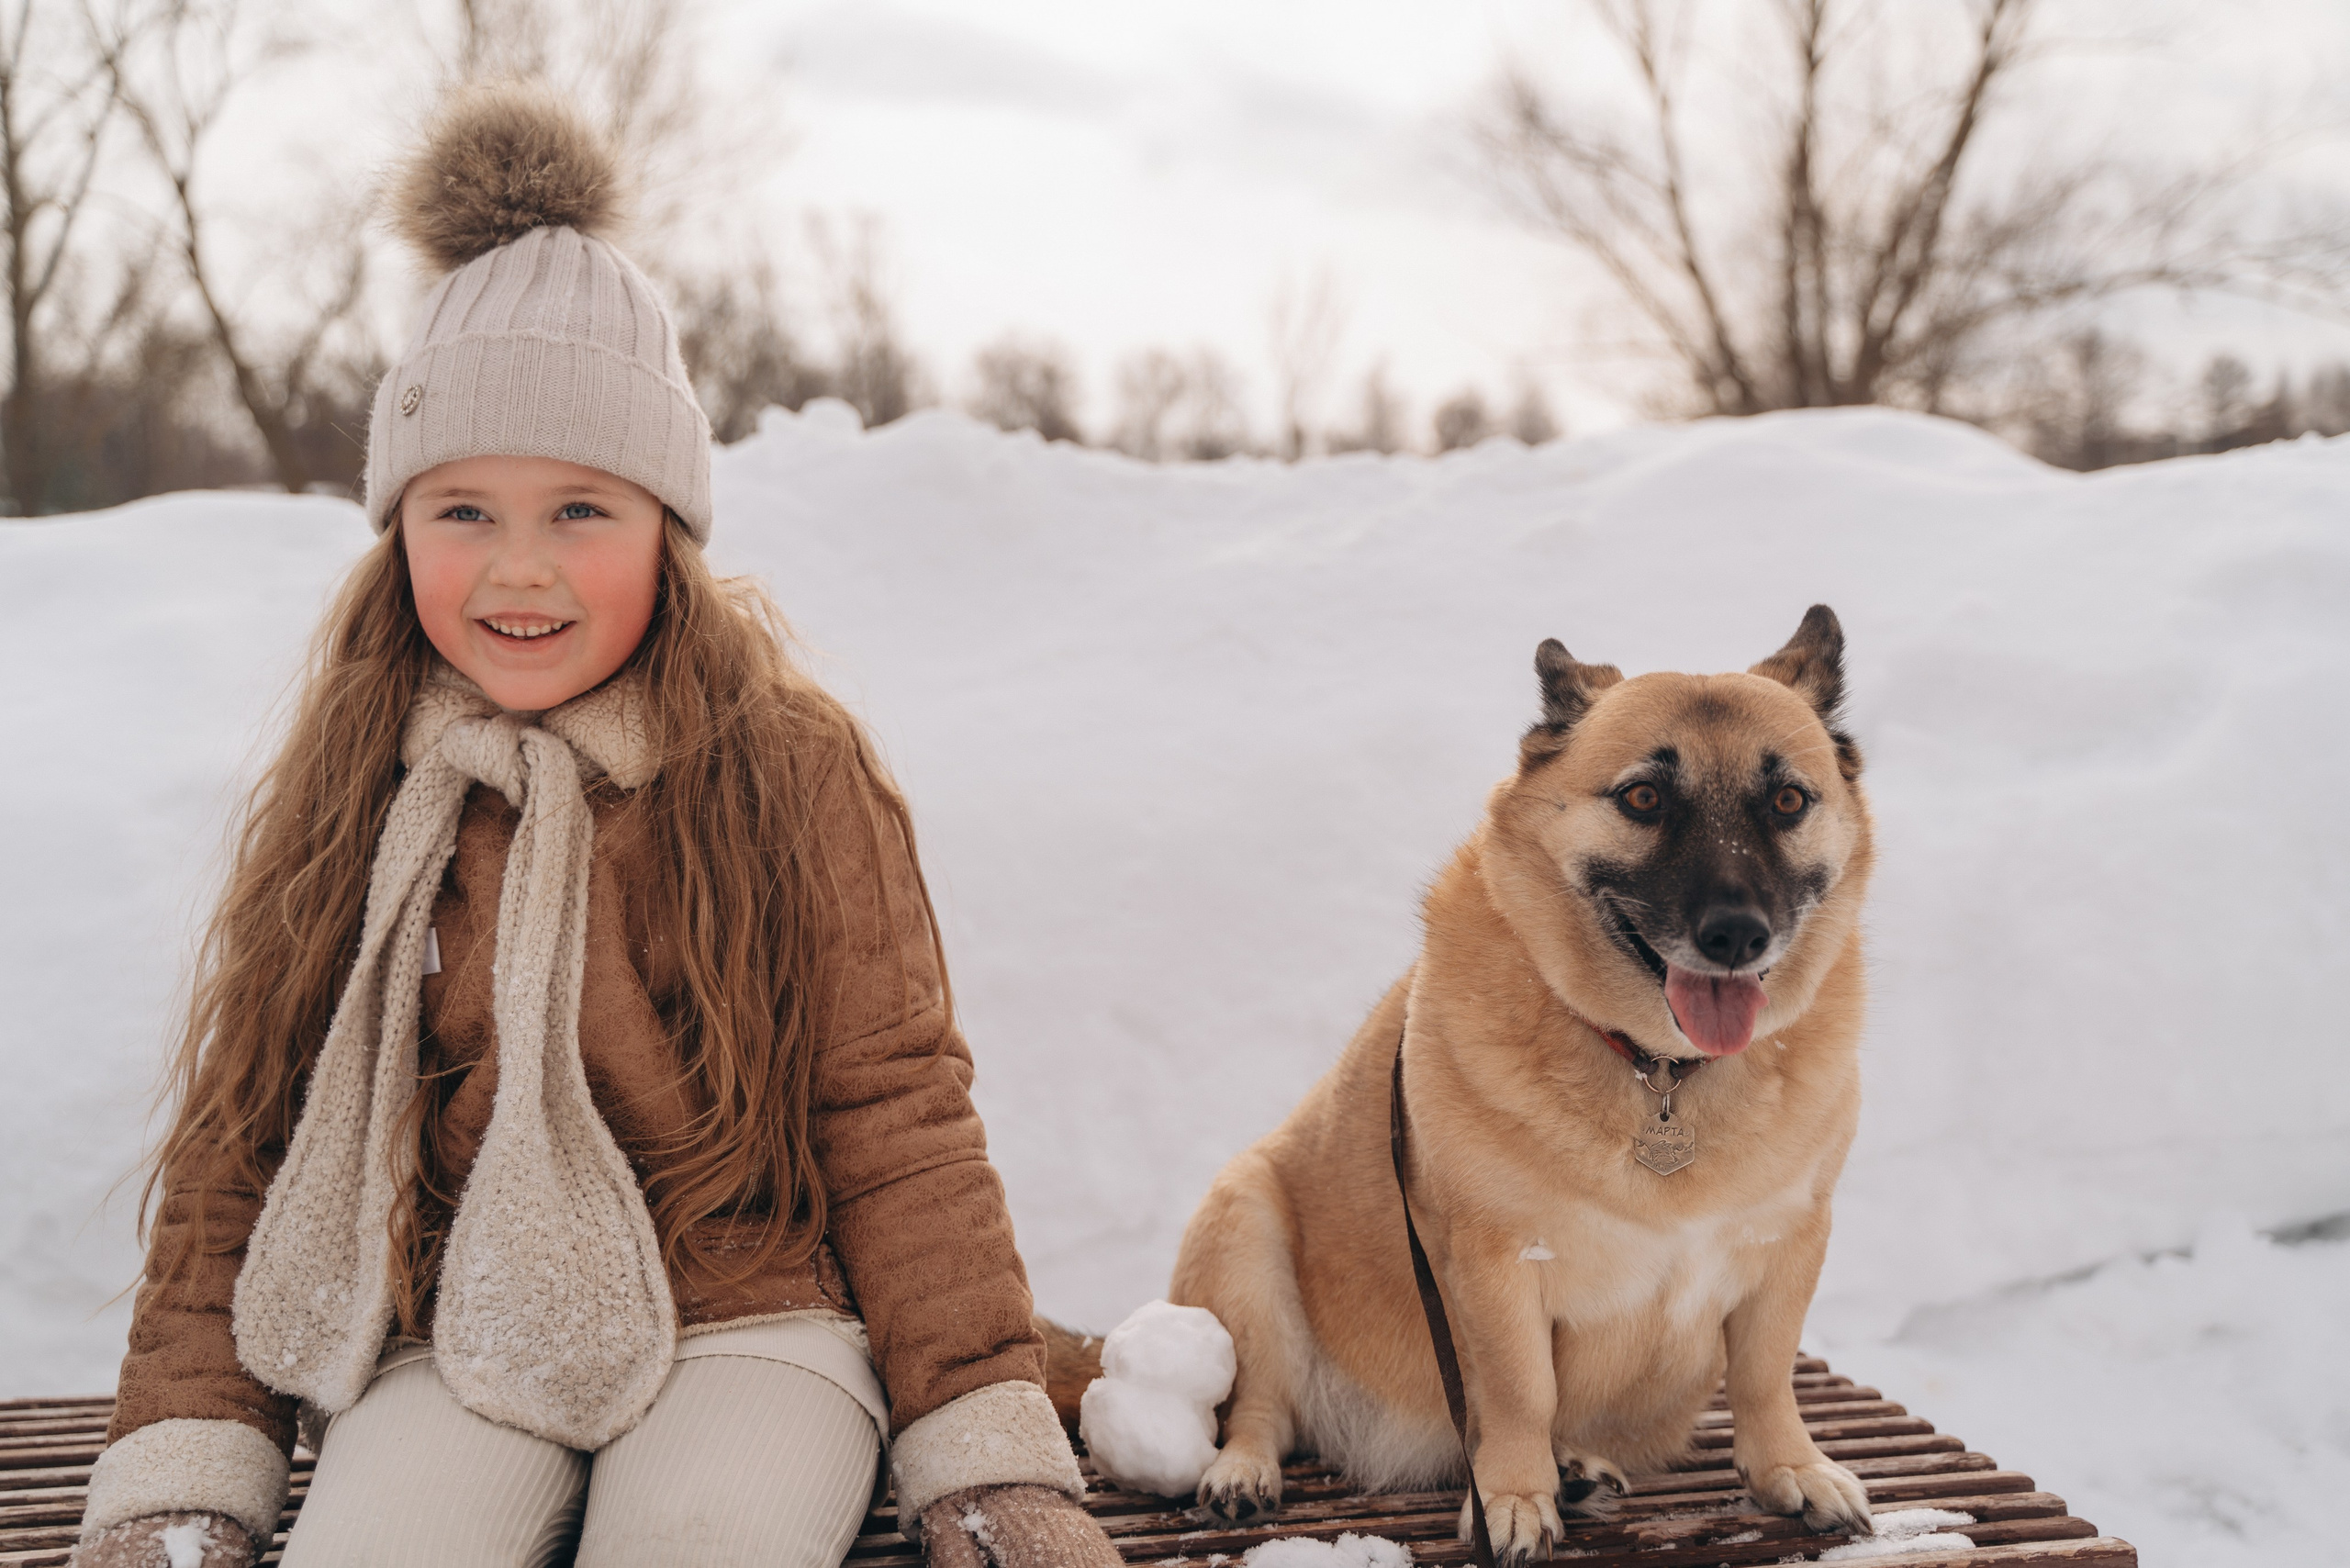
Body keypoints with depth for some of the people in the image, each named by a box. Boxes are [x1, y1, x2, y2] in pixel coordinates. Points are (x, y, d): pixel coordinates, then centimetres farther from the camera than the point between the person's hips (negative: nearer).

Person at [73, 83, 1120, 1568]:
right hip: (445, 1357, 2)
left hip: (752, 1328, -2)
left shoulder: (794, 773, -2)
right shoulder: (346, 799, 5)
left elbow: (896, 1118, 1)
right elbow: (238, 1148, 10)